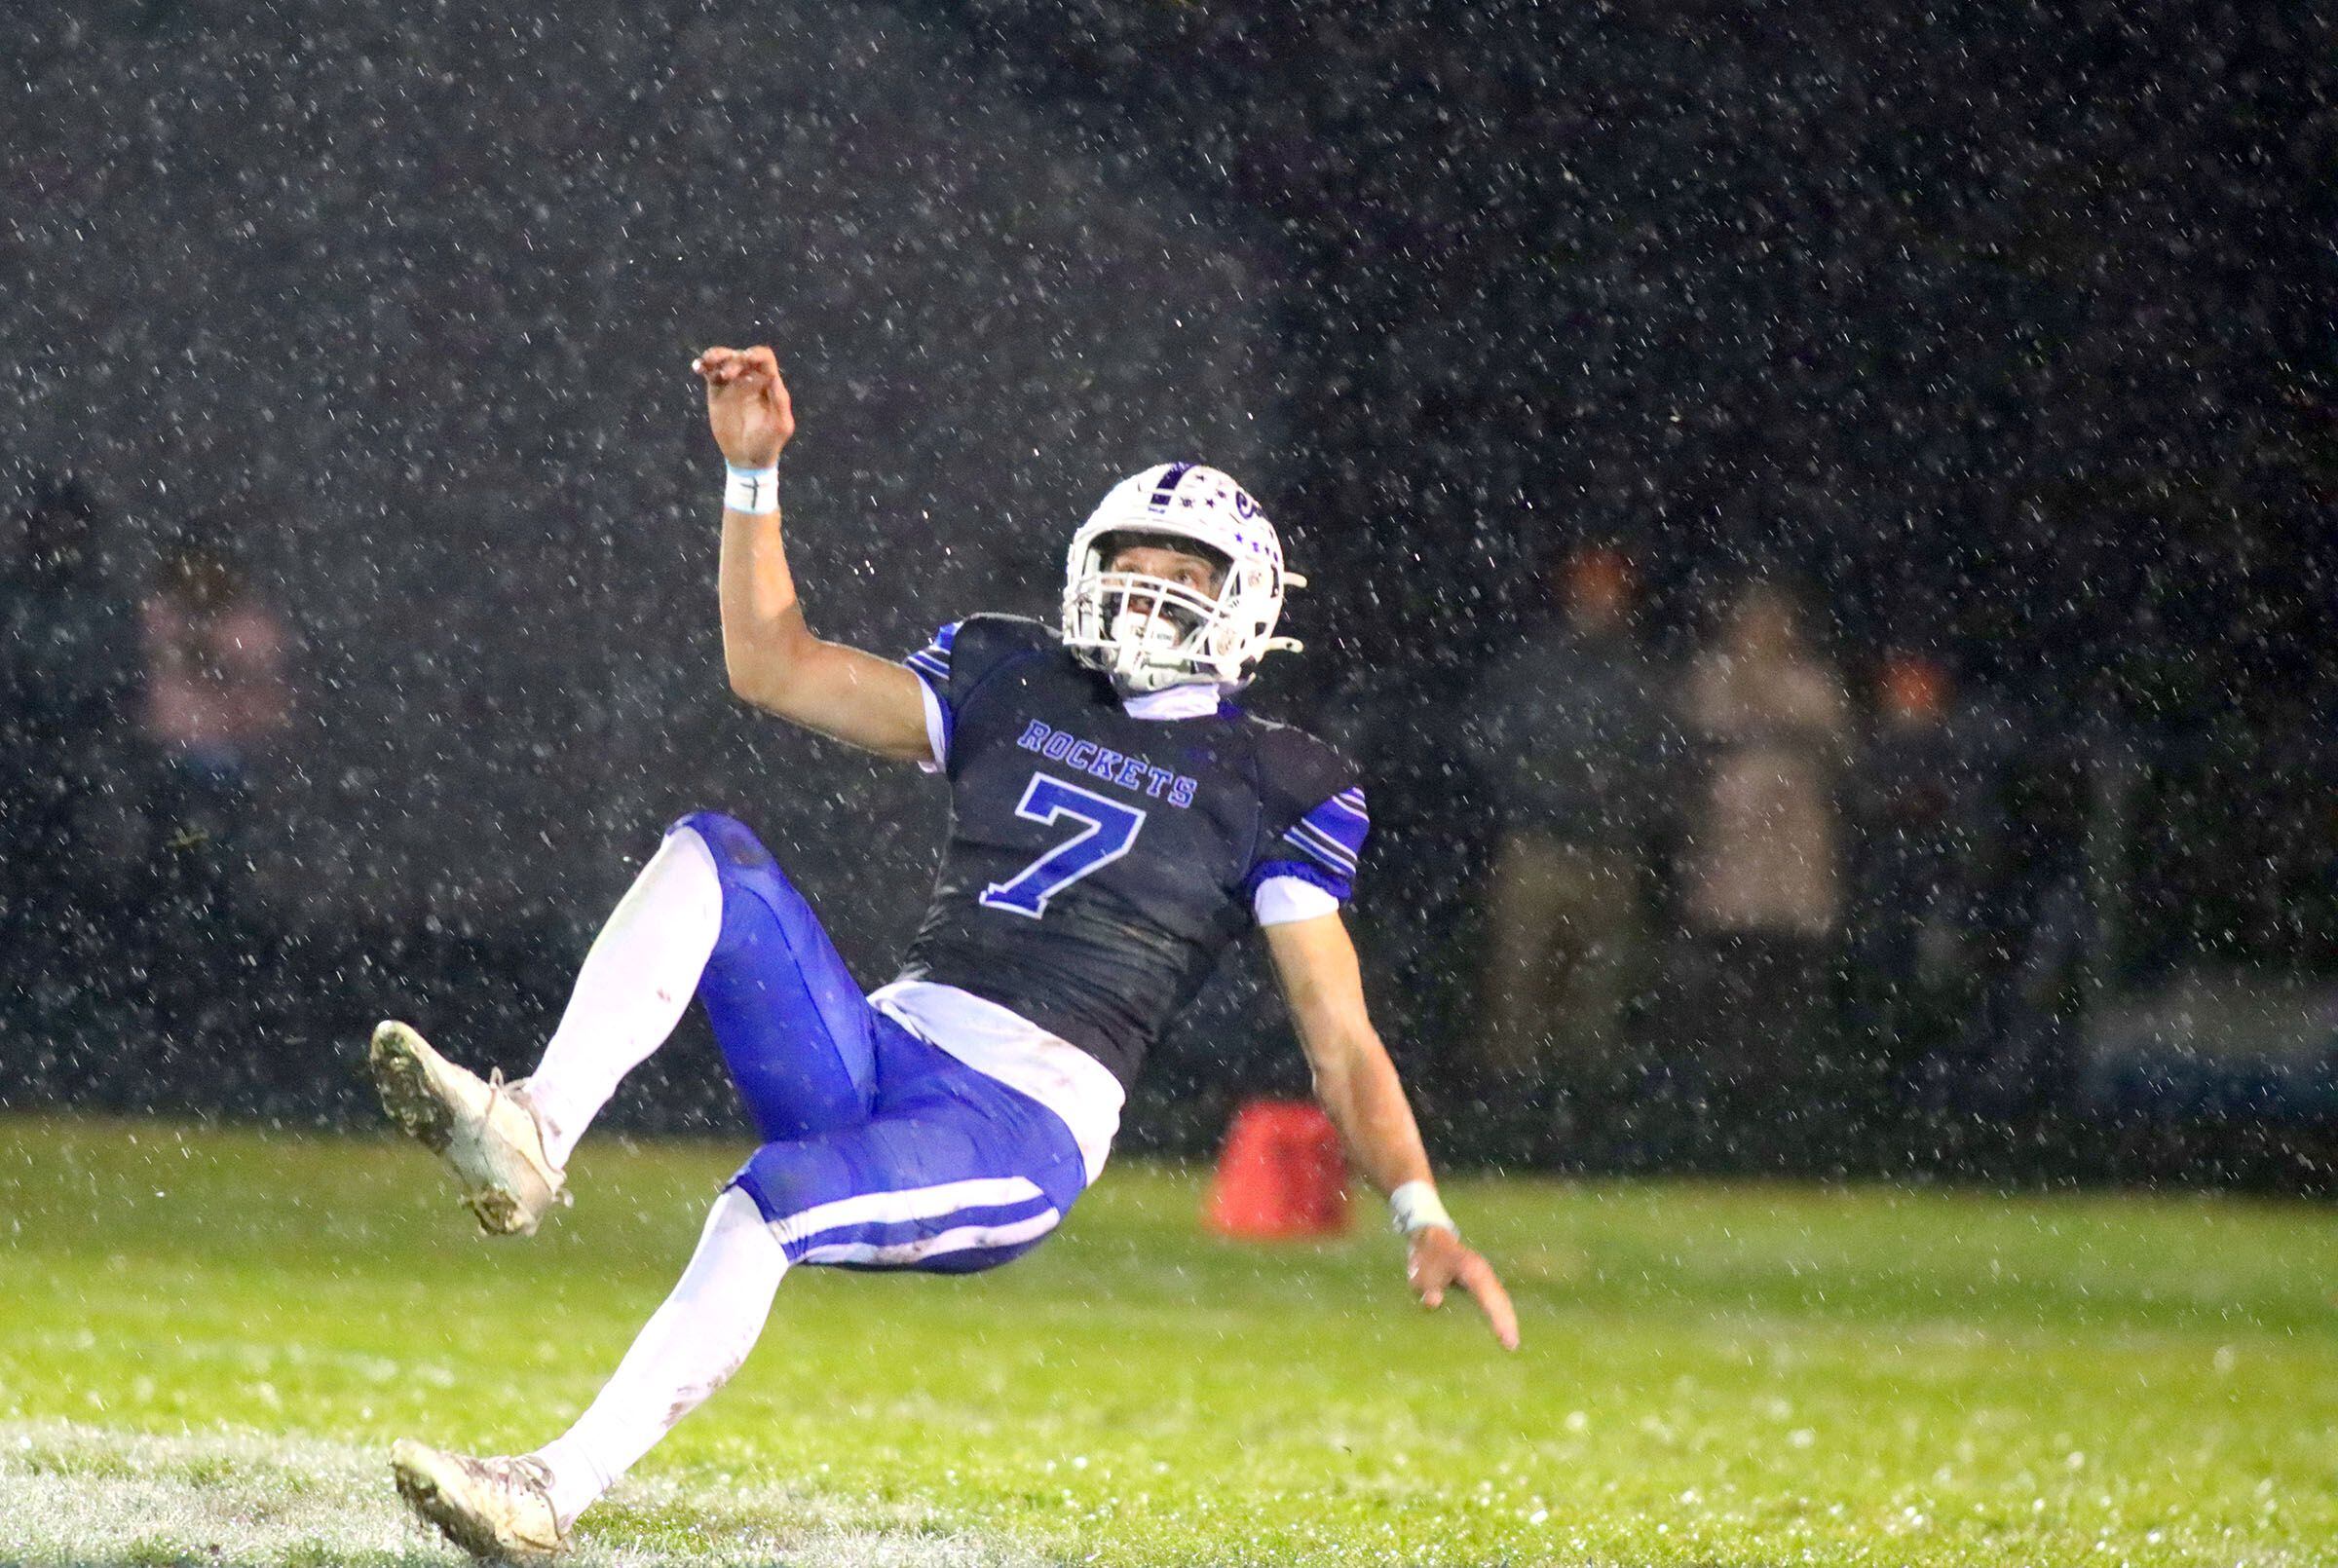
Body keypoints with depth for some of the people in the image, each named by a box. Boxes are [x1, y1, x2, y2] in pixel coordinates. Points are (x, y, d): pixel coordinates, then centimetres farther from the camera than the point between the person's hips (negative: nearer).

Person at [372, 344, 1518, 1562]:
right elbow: (774, 669, 16)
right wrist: (754, 468, 7)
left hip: (1024, 1127, -5)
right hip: (872, 1059, 5)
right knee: (709, 856, -17)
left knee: (761, 1210, -32)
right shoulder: (1011, 686, 19)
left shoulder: (1272, 788, 5)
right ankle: (531, 1141, -35)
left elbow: (1342, 1043, 0)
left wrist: (1422, 1216, -14)